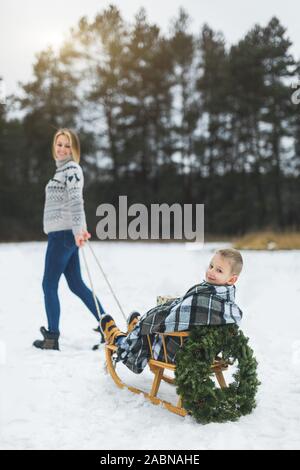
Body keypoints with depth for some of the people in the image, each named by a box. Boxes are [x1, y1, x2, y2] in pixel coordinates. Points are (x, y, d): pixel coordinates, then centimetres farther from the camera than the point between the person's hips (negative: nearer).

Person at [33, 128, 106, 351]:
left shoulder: (72, 168, -9)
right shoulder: (63, 168, 19)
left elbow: (76, 201, -21)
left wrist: (78, 230, -30)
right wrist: (81, 229, 18)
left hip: (64, 234, -10)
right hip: (62, 234, 10)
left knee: (49, 285, -3)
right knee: (77, 285, 13)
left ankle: (52, 338, 5)